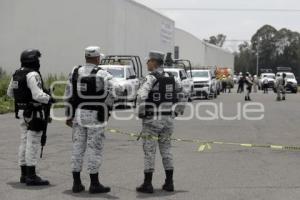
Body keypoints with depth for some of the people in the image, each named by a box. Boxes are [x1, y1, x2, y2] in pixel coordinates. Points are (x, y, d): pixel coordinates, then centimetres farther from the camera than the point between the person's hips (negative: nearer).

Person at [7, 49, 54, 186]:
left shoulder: (17, 74, 9)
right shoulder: (32, 75, -18)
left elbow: (10, 93, 19)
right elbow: (38, 95, -26)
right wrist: (49, 99, -9)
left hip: (23, 112, 9)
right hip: (34, 114, -9)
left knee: (25, 142, 13)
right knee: (33, 144, -6)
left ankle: (24, 174, 18)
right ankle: (31, 176, -5)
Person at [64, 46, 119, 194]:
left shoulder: (75, 72, 4)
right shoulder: (102, 74, -9)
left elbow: (69, 95, 4)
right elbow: (114, 91, -21)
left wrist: (69, 116, 9)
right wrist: (107, 107, -5)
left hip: (79, 115, 5)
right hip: (96, 116, -5)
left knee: (78, 148, 9)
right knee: (94, 149, 0)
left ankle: (77, 183, 12)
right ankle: (94, 184, 4)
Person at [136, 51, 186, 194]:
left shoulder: (151, 77, -14)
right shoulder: (170, 77, 9)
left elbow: (141, 95, -30)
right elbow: (183, 95, 16)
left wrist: (141, 112, -15)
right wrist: (176, 112, 17)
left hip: (151, 120, -6)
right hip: (168, 120, 6)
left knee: (149, 151, 1)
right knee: (166, 150, 13)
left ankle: (148, 184, 3)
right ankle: (169, 183, 13)